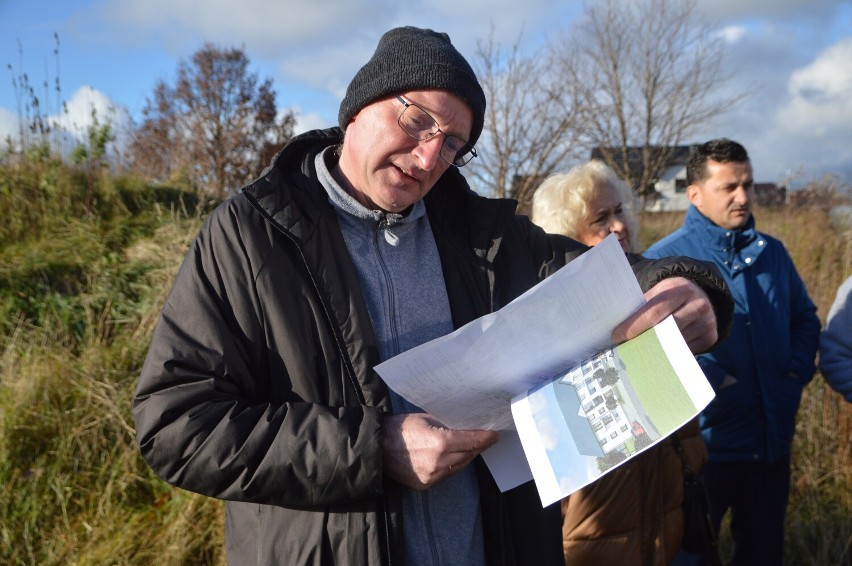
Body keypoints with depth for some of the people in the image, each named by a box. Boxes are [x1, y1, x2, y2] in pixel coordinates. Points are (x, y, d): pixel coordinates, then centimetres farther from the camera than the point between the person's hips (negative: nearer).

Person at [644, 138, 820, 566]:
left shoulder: (772, 252, 8)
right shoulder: (665, 258, -10)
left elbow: (805, 317, 19)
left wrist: (798, 368, 2)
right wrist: (710, 379, -22)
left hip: (773, 441, 5)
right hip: (704, 442, -5)